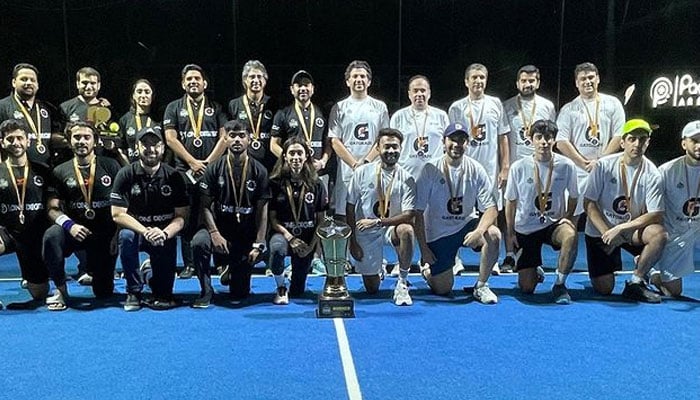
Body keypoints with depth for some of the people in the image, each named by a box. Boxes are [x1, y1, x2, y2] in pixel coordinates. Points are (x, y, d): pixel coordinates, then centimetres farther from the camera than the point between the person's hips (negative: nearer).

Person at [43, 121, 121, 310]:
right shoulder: (60, 172, 3)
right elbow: (53, 208, 0)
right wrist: (69, 224, -21)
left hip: (105, 235, 0)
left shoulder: (110, 166, 0)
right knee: (51, 235, -36)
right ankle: (60, 288, -14)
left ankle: (94, 270, 41)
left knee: (104, 292, 3)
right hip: (75, 231, 1)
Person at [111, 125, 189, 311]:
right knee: (126, 236, -32)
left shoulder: (173, 176, -3)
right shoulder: (126, 175, -6)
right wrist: (146, 231, -26)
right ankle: (134, 292, -14)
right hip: (136, 229, 0)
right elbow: (117, 214, -11)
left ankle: (162, 293, 13)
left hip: (164, 234, 1)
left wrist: (164, 233, -28)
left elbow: (181, 216, -6)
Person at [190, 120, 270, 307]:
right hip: (220, 227, 0)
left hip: (247, 232, 0)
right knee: (199, 242, -33)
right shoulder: (214, 169, -1)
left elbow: (262, 210, -3)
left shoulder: (259, 171, -1)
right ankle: (206, 292, -11)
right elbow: (206, 206, -3)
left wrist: (258, 244, -11)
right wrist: (215, 234, -18)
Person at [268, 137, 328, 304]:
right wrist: (290, 238, -17)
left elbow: (321, 220, 1)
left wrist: (311, 245, -9)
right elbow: (272, 218, -4)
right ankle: (281, 288, -12)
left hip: (307, 238, 2)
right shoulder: (275, 183, -6)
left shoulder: (316, 185, -2)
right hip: (283, 234, -1)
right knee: (277, 248, -40)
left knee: (297, 292, 8)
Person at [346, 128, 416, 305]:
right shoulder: (362, 173, -8)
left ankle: (402, 283, -18)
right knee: (372, 289, 3)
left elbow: (409, 215, -16)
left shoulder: (406, 179, -9)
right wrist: (352, 241, -4)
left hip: (392, 228, 0)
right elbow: (350, 208, -2)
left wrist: (377, 222, -25)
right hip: (365, 232, 0)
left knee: (406, 230, -37)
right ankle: (376, 270, 42)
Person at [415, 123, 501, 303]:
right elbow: (418, 212, -10)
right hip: (438, 233, -2)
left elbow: (491, 208, -10)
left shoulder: (476, 170, -8)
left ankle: (481, 286, -9)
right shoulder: (430, 170, -13)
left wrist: (478, 231, -31)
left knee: (493, 234, -30)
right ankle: (426, 267, 35)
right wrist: (423, 249, -12)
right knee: (442, 290, -1)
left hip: (466, 224, 2)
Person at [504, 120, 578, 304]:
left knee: (571, 235, -38)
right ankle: (536, 271, 38)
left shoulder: (566, 165, -9)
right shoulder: (518, 167, -11)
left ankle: (559, 285, -16)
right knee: (526, 288, -2)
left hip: (554, 223, 0)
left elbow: (573, 197, 7)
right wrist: (510, 233, 1)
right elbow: (511, 201, 0)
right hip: (525, 228, 0)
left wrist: (566, 218, -7)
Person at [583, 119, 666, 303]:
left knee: (659, 234, -31)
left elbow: (656, 215, -14)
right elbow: (589, 204, -10)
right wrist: (607, 234, -17)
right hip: (600, 230, -1)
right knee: (604, 289, -8)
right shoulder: (604, 165, -12)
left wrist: (620, 229, -23)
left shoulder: (651, 174, -10)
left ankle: (635, 283, -11)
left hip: (632, 231, 2)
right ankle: (606, 269, 30)